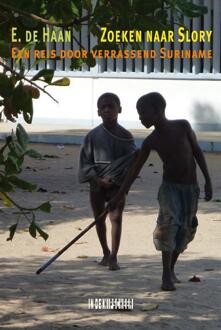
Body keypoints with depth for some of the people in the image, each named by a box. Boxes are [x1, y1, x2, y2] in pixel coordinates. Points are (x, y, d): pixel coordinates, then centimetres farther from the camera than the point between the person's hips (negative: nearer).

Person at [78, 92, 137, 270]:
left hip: (117, 183, -2)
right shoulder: (93, 135, 0)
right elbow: (85, 160, -1)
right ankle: (106, 253, 27)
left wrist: (115, 179, -19)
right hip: (97, 183, 2)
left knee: (116, 217, -11)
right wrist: (98, 179, -12)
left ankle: (113, 256, -12)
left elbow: (132, 161, -5)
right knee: (99, 218, 11)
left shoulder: (125, 136, -2)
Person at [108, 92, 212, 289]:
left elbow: (198, 152, 0)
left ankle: (171, 270, 26)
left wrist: (208, 181, -2)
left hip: (190, 188, 1)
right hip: (169, 186, -1)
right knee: (169, 223, -21)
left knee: (185, 231, 6)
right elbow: (135, 171, -1)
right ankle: (166, 275, -19)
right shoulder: (150, 142, -7)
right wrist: (118, 197, -2)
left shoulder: (182, 126, -10)